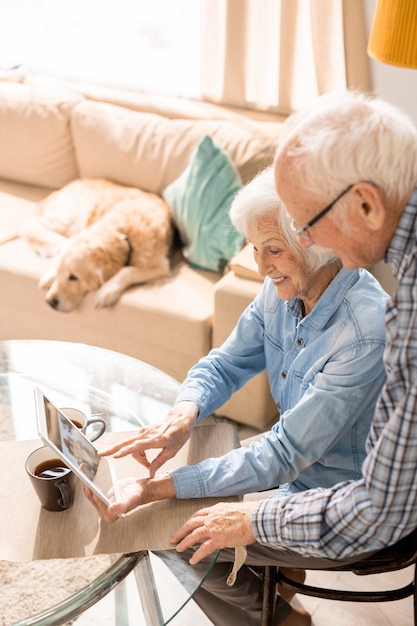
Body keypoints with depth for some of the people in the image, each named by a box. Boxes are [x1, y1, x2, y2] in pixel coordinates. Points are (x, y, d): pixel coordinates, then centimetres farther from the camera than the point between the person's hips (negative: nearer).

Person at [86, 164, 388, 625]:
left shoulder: (365, 333, -33)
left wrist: (156, 490, -34)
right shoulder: (284, 289, -8)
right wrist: (182, 416, -22)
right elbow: (225, 364, 1)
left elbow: (283, 455, -31)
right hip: (296, 467, 7)